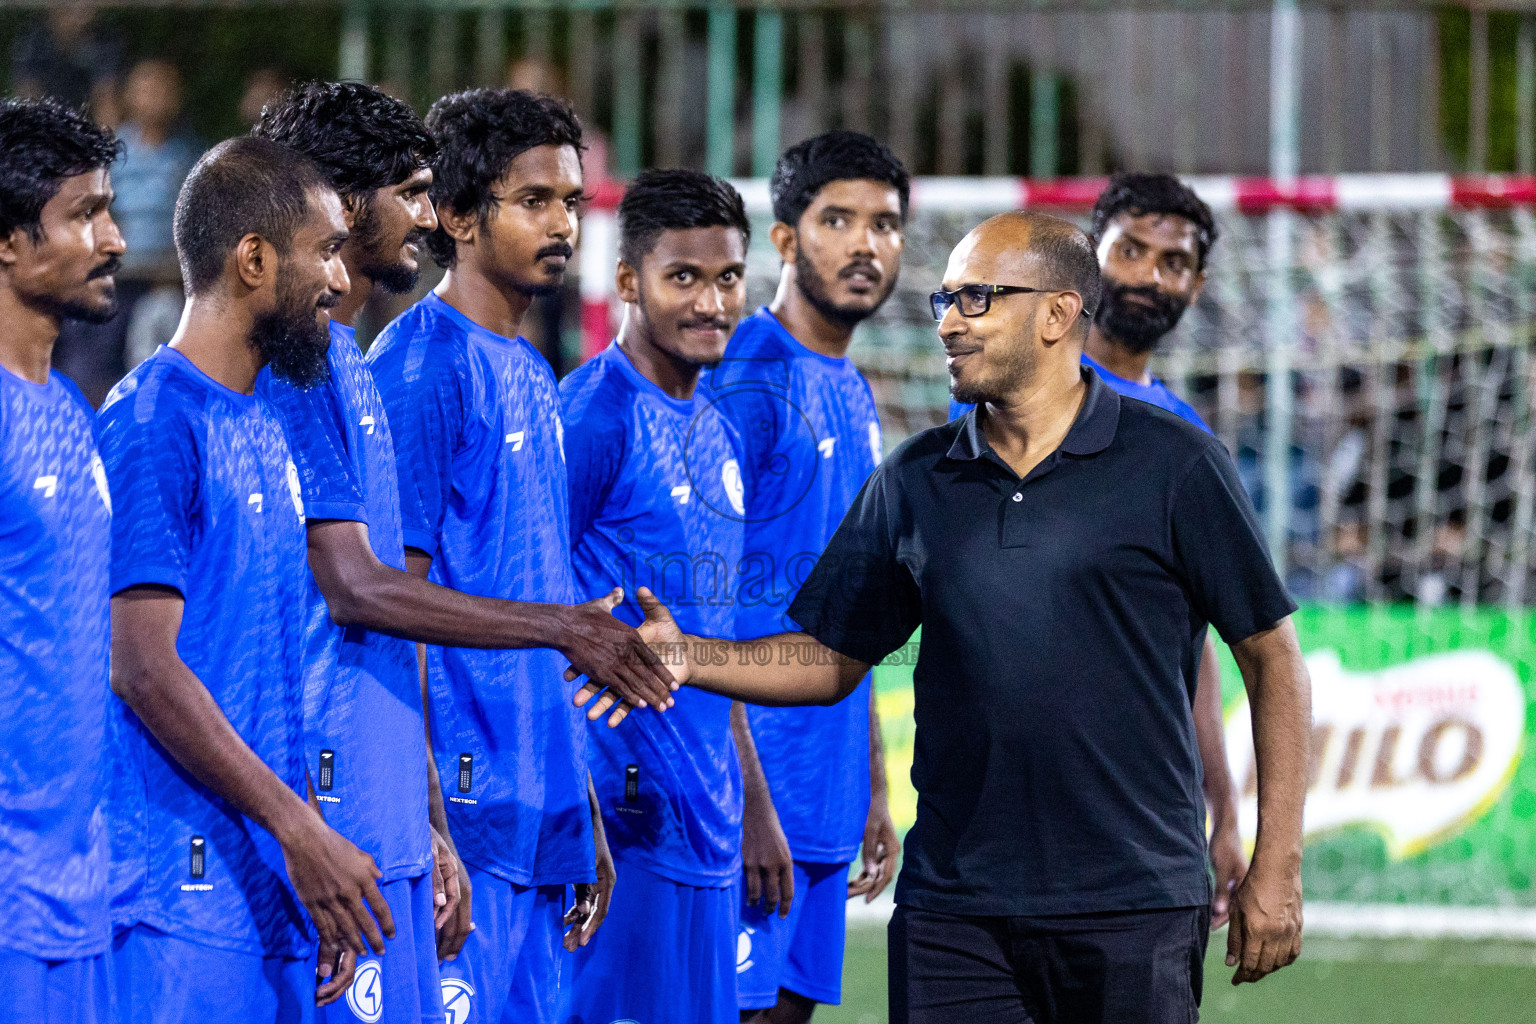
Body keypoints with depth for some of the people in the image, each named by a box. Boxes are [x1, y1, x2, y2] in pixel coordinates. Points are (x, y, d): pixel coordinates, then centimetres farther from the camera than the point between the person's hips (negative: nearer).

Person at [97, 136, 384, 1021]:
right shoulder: (152, 424, -10)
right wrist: (301, 831, -17)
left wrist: (312, 860, 15)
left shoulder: (263, 428, 18)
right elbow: (143, 667, -16)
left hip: (273, 893, 9)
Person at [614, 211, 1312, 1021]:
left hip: (1133, 905, -3)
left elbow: (1271, 658, 0)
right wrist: (690, 657, -3)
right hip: (952, 911, 3)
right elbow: (832, 659, 15)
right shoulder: (915, 482, 11)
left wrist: (1276, 870, -4)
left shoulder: (1172, 465, -1)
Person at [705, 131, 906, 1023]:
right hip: (752, 788, -9)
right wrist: (749, 800, -19)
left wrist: (875, 792, 19)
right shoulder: (744, 381, -11)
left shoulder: (854, 398, 17)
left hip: (827, 799, 9)